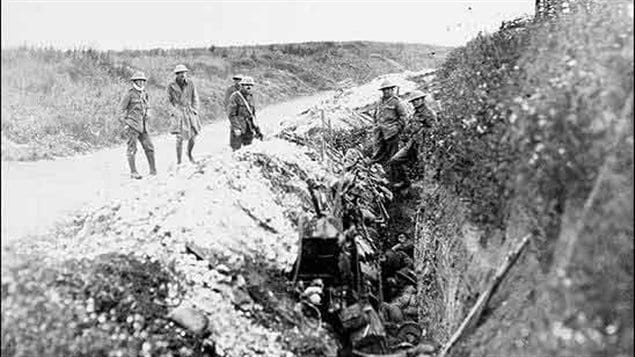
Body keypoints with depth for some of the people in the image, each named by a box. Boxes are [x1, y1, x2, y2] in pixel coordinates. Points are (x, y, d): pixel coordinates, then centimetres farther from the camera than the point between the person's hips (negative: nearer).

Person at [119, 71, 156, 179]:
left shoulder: (144, 94, 13)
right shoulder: (130, 93, -7)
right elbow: (121, 109, -7)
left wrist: (146, 124, 16)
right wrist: (124, 124, -12)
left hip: (142, 125, 7)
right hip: (131, 125, -6)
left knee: (149, 147, 3)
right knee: (131, 149, -3)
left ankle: (153, 171, 10)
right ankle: (133, 172, 1)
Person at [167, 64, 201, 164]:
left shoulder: (190, 83, 0)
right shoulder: (171, 86, -3)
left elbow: (195, 98, 8)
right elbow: (169, 101, 7)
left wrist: (194, 111, 2)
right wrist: (173, 111, -3)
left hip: (190, 112, 2)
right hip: (178, 113, -2)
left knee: (192, 137, 2)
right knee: (179, 139, -8)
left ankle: (189, 154, 32)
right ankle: (178, 161, 2)